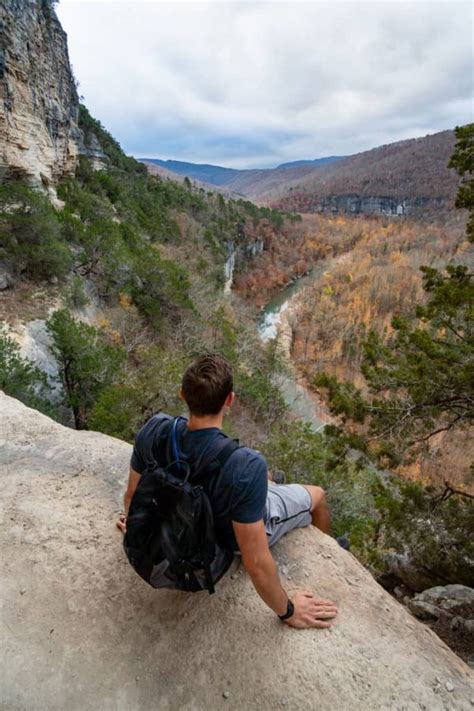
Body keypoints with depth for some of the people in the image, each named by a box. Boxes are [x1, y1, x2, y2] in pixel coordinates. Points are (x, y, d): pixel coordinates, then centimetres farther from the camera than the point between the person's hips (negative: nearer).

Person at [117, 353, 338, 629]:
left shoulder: (155, 430, -29)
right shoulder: (247, 467, -44)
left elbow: (133, 494, -10)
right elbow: (256, 564, -34)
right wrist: (288, 611, -14)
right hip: (248, 526, -4)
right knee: (317, 495, 23)